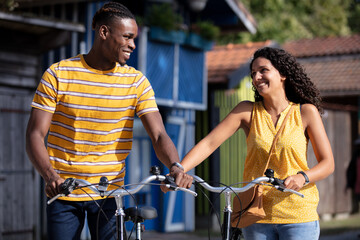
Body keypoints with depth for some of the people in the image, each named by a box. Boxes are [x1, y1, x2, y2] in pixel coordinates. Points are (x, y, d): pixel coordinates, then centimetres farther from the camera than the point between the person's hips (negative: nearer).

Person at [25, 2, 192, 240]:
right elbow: (35, 135, -9)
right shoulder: (58, 75, -6)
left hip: (108, 192, 1)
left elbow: (159, 135, -8)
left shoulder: (137, 82, -1)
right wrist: (50, 176, -28)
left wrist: (175, 166, -30)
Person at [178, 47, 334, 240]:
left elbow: (327, 163, 0)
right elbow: (209, 143, -5)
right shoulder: (247, 111, 4)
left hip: (298, 216, -1)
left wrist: (302, 177, -20)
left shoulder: (306, 112, 1)